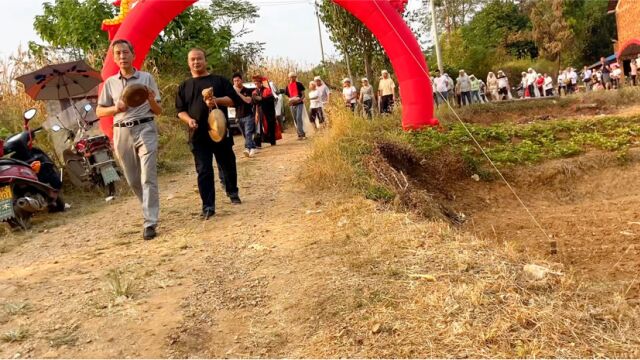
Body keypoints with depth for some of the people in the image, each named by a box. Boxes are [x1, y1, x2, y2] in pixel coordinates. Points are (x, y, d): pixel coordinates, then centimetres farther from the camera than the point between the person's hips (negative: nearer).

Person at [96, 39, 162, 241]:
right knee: (132, 180, 10)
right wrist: (115, 108, -8)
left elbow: (159, 111, 7)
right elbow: (99, 112, 11)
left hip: (145, 129, -3)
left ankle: (150, 223, -10)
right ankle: (151, 209, 32)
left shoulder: (146, 78, 4)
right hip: (122, 133, 3)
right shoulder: (110, 82, 9)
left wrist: (151, 100, -14)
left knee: (148, 177, -10)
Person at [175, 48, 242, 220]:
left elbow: (235, 100, 1)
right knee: (203, 171, -3)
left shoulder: (219, 81, 7)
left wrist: (217, 100, -16)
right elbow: (180, 110, 11)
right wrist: (189, 120, -10)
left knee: (228, 165, 12)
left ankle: (232, 193, 36)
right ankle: (208, 206, -1)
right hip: (198, 135, 1)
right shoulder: (184, 86, 12)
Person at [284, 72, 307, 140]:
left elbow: (303, 94, -1)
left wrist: (300, 99, -21)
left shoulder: (299, 84, 0)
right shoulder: (288, 86, 12)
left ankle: (301, 134, -15)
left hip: (299, 103, -5)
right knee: (295, 120, 8)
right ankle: (300, 134, 17)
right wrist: (290, 100, -3)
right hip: (292, 105, 5)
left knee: (299, 118, -17)